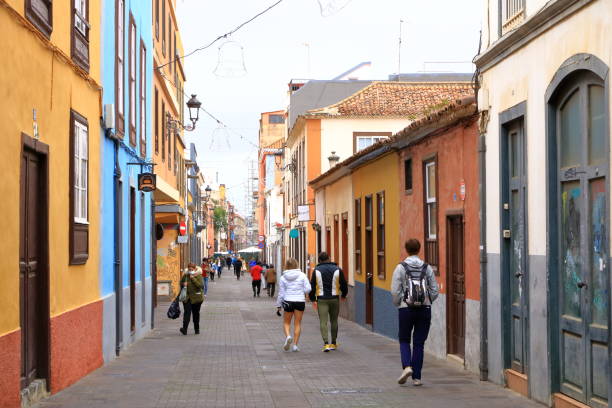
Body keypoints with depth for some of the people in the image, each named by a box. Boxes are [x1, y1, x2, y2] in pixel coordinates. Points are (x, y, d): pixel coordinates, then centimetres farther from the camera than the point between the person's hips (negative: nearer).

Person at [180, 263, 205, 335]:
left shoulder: (199, 276, -4)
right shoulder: (185, 276, 6)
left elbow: (201, 285, -18)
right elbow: (181, 282, 20)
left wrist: (193, 278, -20)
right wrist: (183, 284, -5)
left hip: (196, 298, -1)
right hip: (187, 298, 1)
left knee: (196, 313, 11)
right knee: (187, 313, -12)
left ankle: (197, 329, 25)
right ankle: (184, 329, -20)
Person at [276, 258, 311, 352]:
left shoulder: (283, 278, -1)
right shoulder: (302, 275, -2)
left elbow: (281, 293, 1)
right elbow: (308, 289, -7)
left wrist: (278, 306, 8)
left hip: (288, 301, 0)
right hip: (300, 301, 0)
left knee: (286, 322, 15)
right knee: (297, 323, 9)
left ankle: (288, 336, -13)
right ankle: (295, 345, 5)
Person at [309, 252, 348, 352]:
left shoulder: (316, 271, -2)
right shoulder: (337, 270, -1)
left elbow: (312, 286, 0)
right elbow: (344, 285, 3)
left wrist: (313, 299, 12)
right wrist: (343, 295, 22)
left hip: (322, 300, -1)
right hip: (334, 299, 1)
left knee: (323, 322, -3)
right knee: (334, 321, 15)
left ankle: (326, 343, -17)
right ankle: (333, 343, 22)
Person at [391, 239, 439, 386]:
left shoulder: (401, 268, -5)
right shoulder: (427, 268, 2)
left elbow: (395, 291, -8)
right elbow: (435, 291, 2)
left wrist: (398, 304, 8)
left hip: (406, 309, -2)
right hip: (425, 309, 2)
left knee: (404, 340, 14)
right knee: (419, 343, 8)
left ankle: (407, 366, -10)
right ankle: (416, 377, 8)